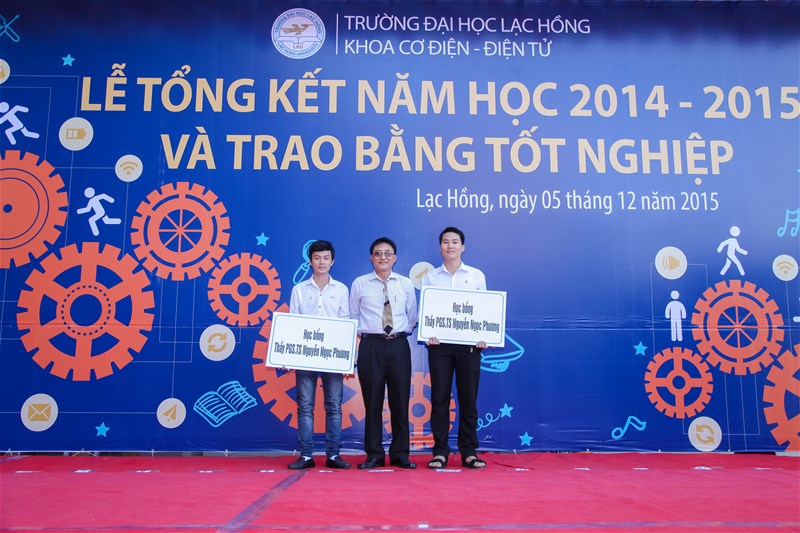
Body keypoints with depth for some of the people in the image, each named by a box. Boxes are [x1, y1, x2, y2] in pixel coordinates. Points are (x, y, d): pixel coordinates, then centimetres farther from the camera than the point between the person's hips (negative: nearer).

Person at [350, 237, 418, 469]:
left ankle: (400, 454, 16)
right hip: (370, 346, -1)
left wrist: (402, 331, 2)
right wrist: (358, 336, 1)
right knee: (372, 401, 3)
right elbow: (353, 318, 10)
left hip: (399, 345, 1)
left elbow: (413, 317, 13)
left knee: (400, 400, 5)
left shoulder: (406, 284, 7)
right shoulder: (360, 284, 4)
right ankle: (374, 454, 14)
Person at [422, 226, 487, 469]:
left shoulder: (476, 276, 8)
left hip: (469, 343, 0)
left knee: (468, 397, 4)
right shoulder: (430, 277, 9)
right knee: (439, 397, 3)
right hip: (439, 343, 0)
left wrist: (483, 337, -7)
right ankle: (440, 451, 12)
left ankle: (469, 451, 13)